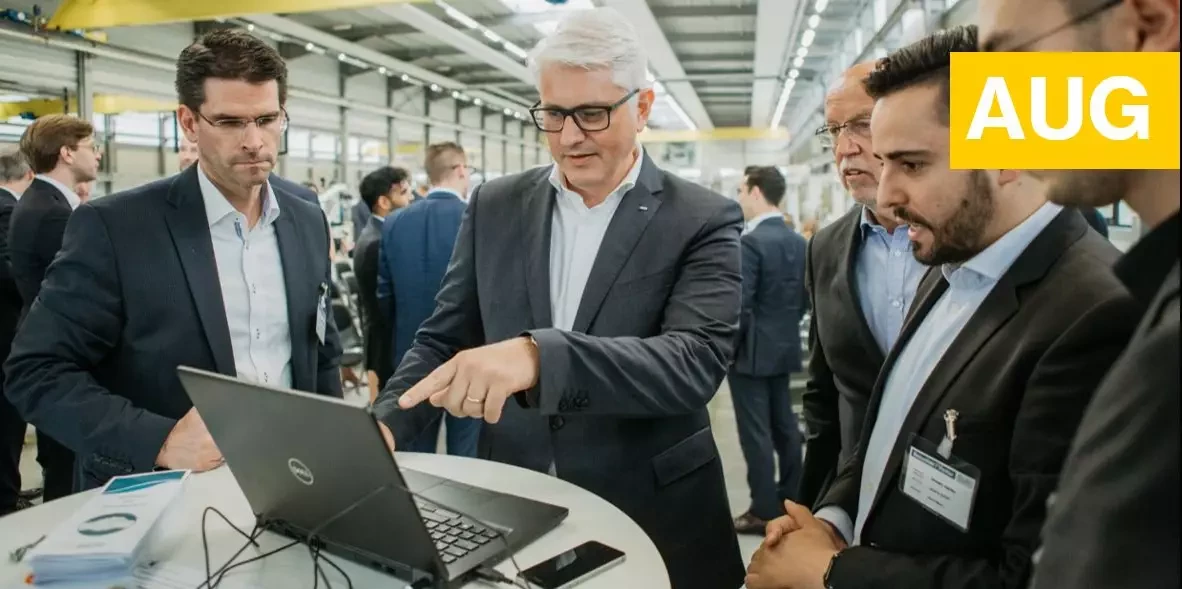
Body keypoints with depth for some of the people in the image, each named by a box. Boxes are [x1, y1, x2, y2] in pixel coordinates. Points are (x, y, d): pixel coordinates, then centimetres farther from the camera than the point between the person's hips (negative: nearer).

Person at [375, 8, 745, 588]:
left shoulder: (703, 220, -9)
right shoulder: (495, 206, 1)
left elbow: (696, 360, -24)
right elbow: (444, 337, 5)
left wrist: (538, 355, -38)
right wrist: (385, 420, -14)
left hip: (652, 523, -2)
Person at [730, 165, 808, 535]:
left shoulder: (751, 242, -18)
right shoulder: (799, 243, 6)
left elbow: (740, 305, -21)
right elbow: (805, 299, 11)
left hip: (751, 351, -8)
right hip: (784, 347, 8)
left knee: (756, 433, -1)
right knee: (784, 427, 15)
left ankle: (765, 510, 6)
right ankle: (791, 501, 25)